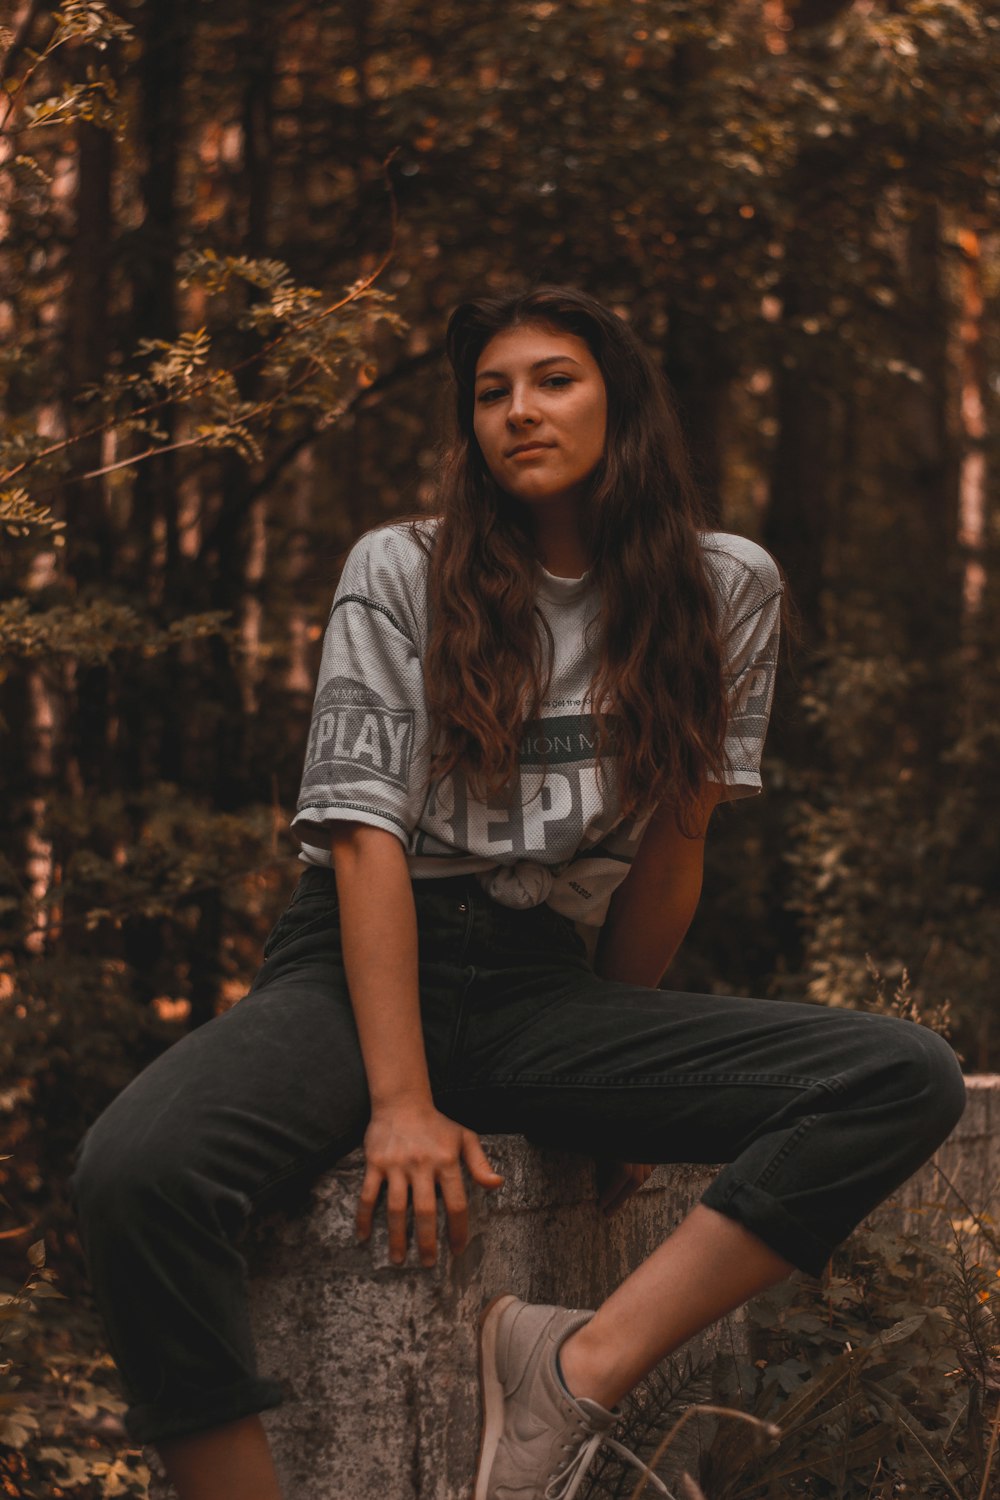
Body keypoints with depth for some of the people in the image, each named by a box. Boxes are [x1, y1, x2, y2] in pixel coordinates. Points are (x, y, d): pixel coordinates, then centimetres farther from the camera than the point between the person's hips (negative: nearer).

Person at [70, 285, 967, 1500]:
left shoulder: (725, 588, 6)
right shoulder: (400, 570, 2)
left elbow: (671, 846, 9)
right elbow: (366, 831, -8)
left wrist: (622, 1084, 11)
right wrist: (400, 1102, -17)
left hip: (543, 985, 2)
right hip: (355, 974, -2)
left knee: (910, 1080, -22)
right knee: (133, 1172, -34)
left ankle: (583, 1368, -24)